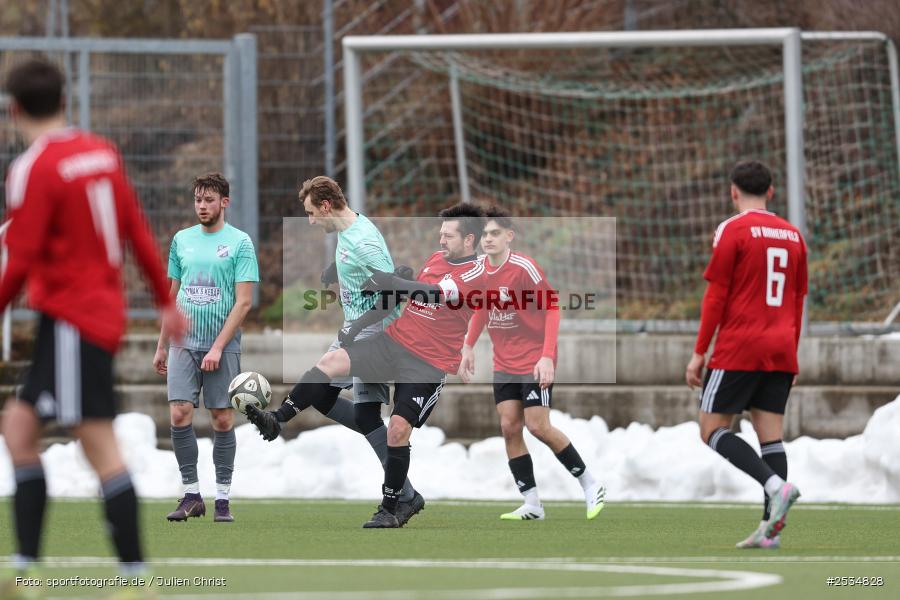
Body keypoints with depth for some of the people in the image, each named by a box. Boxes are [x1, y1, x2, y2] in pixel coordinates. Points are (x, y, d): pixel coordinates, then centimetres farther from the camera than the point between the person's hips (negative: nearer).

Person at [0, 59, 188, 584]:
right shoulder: (103, 153, 9)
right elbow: (138, 232, 13)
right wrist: (167, 301, 20)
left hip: (72, 319, -9)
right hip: (105, 312, 9)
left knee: (101, 448, -9)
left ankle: (136, 576, -10)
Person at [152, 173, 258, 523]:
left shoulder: (240, 242, -3)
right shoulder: (181, 240, 10)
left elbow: (244, 301, -8)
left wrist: (218, 347, -15)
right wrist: (161, 346, 16)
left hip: (222, 344, -3)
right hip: (184, 342, 3)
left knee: (223, 419, 0)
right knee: (179, 414, -8)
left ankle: (222, 499, 7)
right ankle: (191, 495, 0)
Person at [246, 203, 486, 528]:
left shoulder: (478, 273, -11)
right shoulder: (436, 259, 13)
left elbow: (438, 294, -27)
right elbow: (403, 295, 22)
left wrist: (390, 282, -33)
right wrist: (359, 324, 16)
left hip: (429, 365, -6)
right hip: (395, 341, 6)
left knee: (398, 429, -12)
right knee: (331, 361, -13)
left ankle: (389, 511, -1)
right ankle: (276, 420, -13)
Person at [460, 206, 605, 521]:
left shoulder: (524, 268, -17)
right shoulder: (479, 270, 3)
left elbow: (552, 309, -18)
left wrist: (547, 356, -26)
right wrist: (469, 347, 14)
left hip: (535, 362, -7)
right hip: (504, 363, 7)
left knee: (538, 426, -11)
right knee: (509, 427, -3)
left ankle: (590, 485, 6)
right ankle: (532, 504, 2)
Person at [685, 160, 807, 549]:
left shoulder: (733, 230, -6)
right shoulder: (792, 235, 13)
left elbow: (716, 295, -9)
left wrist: (699, 352, -5)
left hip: (738, 350, -6)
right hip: (781, 354, 6)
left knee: (712, 429, -1)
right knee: (770, 433, 4)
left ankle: (776, 486, -21)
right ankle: (772, 528, -5)